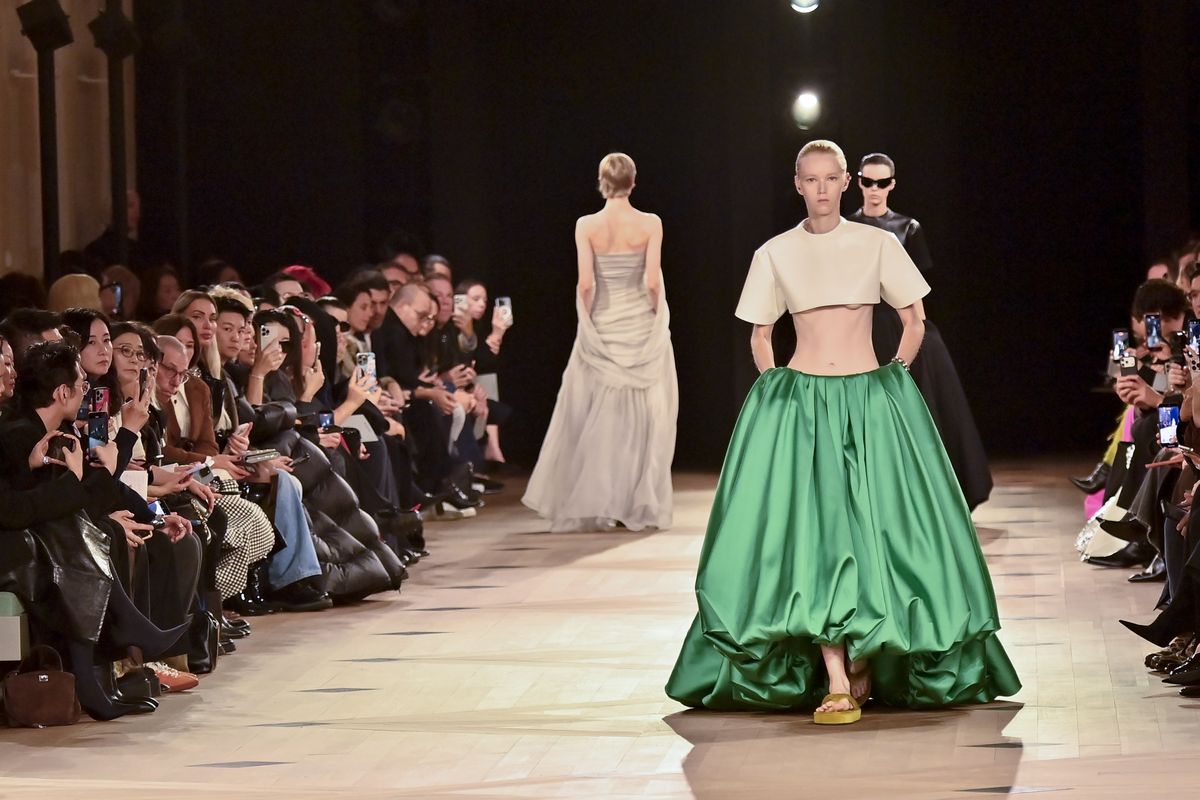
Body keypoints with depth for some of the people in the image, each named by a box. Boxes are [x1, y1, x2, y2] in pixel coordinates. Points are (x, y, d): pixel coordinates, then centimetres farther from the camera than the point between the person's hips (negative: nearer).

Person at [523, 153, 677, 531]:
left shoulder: (587, 226, -5)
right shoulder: (650, 224, -6)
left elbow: (585, 283, -9)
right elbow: (653, 281, -10)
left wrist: (586, 322, 2)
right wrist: (658, 317, 4)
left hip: (602, 329, 1)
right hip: (642, 326, 0)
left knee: (596, 419, 8)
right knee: (642, 418, 7)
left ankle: (587, 506, 8)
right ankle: (641, 506, 8)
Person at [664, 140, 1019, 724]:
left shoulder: (877, 244, 4)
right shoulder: (775, 254, 7)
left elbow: (913, 324, 9)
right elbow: (759, 337, 16)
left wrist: (892, 383, 5)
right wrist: (777, 390, 7)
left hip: (869, 399, 0)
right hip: (798, 402, 0)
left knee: (875, 525, -3)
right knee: (810, 529, -11)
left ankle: (866, 658, 15)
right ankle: (835, 682, -15)